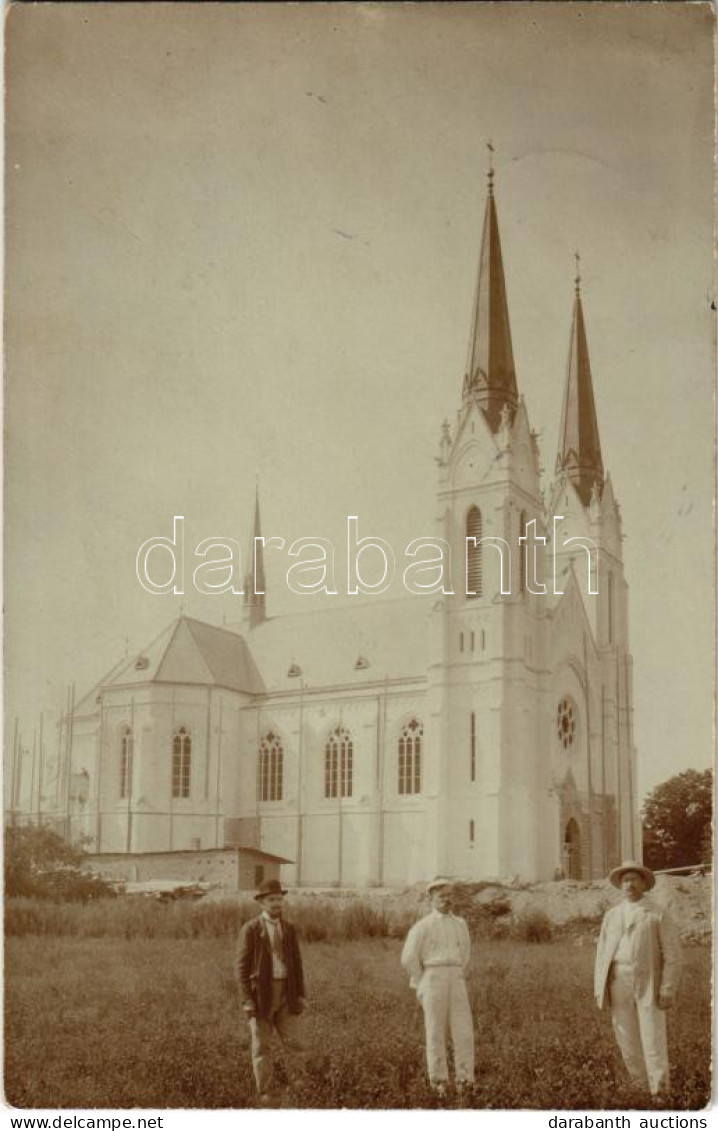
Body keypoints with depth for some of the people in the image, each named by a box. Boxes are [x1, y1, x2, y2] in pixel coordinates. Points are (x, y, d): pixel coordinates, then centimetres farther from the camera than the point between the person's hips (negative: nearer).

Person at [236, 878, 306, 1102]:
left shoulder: (289, 928, 9)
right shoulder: (250, 929, -4)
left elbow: (297, 963, 13)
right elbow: (242, 966, -6)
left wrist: (300, 994, 6)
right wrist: (247, 999, -12)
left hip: (287, 992, 3)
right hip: (260, 993, -3)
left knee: (293, 1042, 0)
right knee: (261, 1047, 3)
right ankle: (265, 1095, 11)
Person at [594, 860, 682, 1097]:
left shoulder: (659, 915, -4)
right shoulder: (611, 915, 9)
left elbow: (672, 954, -7)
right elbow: (602, 953, 9)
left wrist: (668, 990, -14)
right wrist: (599, 989, 2)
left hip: (649, 984, -4)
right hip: (619, 985, 4)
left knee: (653, 1039, -8)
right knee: (627, 1039, 5)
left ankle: (660, 1093, -3)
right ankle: (641, 1088, 18)